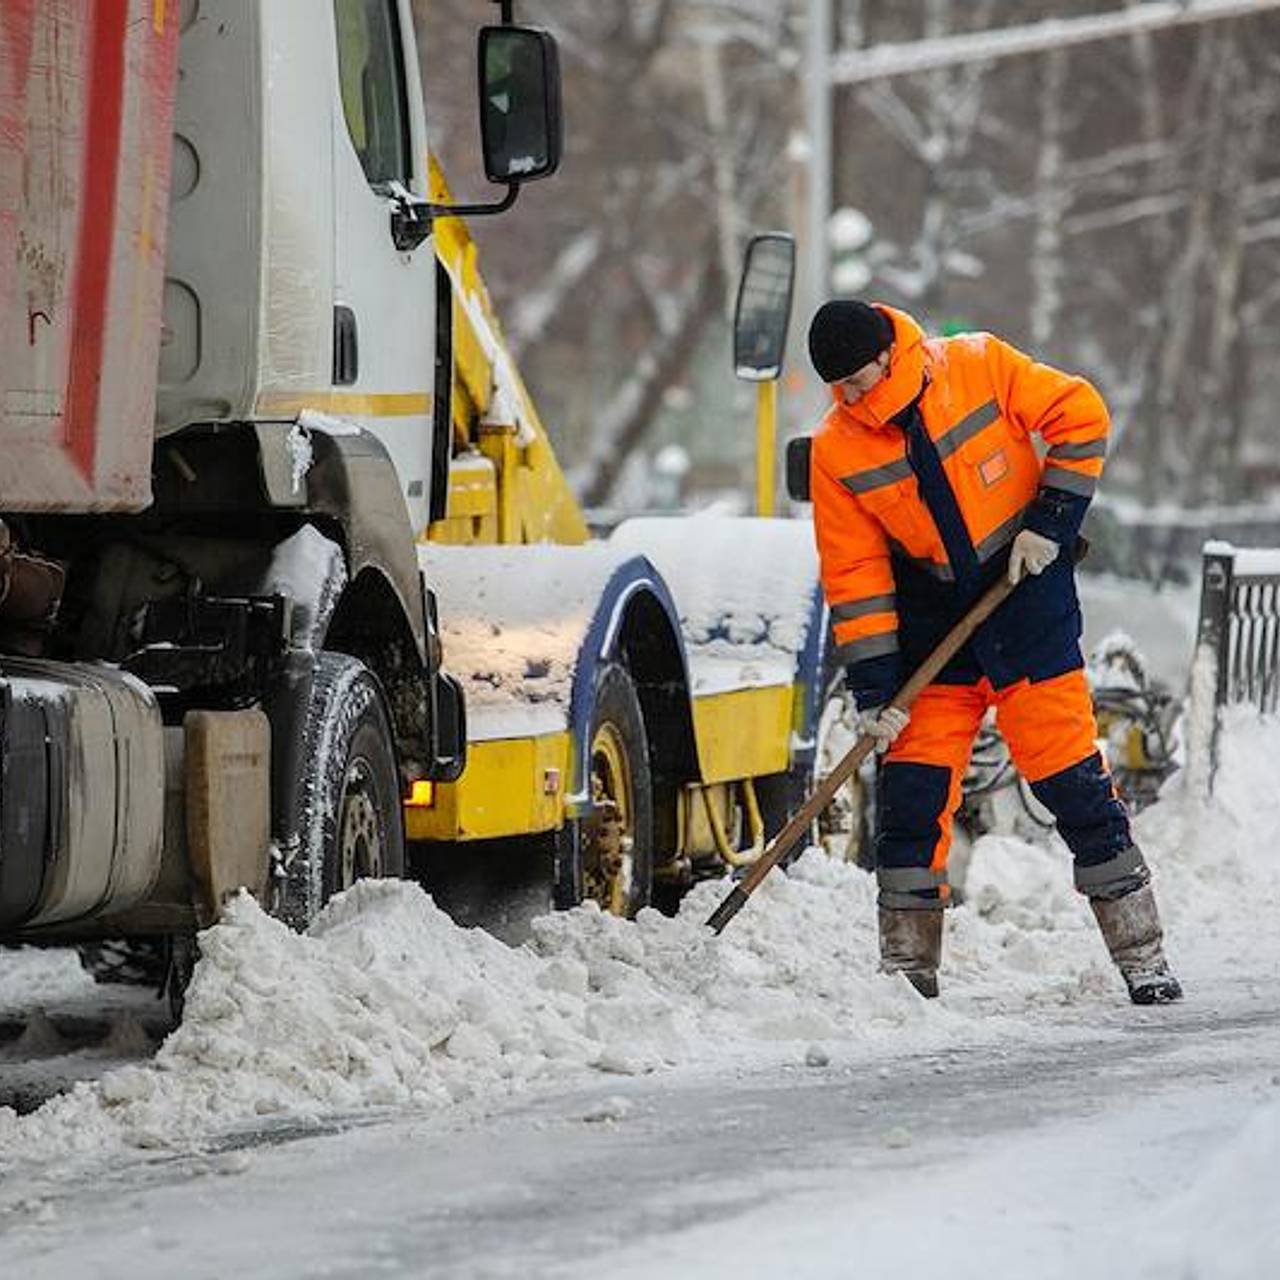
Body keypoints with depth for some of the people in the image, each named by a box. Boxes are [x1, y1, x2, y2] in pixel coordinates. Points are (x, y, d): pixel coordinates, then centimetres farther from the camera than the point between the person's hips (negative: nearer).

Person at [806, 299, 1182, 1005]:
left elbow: (1079, 415, -5)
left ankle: (1142, 955, 3)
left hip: (1027, 595, -2)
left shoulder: (979, 366, -14)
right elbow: (854, 576, -5)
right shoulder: (836, 450, -8)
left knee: (1070, 778, -4)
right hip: (932, 617, 2)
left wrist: (1052, 520, -10)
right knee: (912, 787, -5)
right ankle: (907, 967, 4)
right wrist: (874, 689, -9)